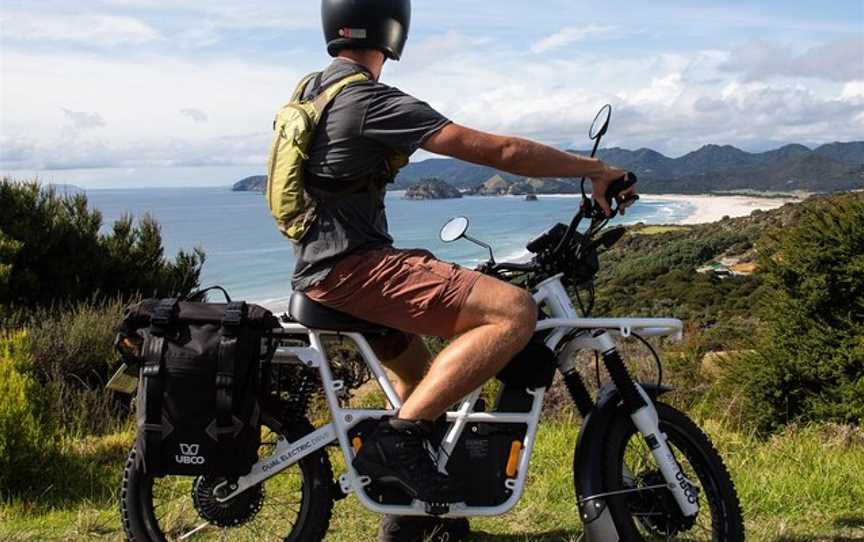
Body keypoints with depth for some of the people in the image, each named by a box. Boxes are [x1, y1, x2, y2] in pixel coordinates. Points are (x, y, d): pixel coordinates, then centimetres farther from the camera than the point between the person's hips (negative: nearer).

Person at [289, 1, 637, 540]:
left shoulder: (313, 90, 14)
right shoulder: (372, 100, -16)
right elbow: (501, 151, -18)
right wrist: (595, 168, -9)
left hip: (322, 265, 11)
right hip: (352, 267, -11)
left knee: (423, 372, 30)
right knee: (514, 311, -25)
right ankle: (398, 438, -21)